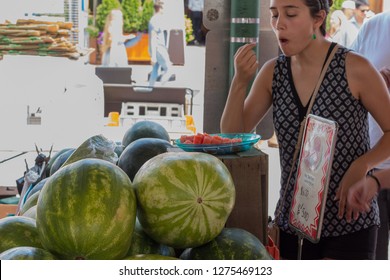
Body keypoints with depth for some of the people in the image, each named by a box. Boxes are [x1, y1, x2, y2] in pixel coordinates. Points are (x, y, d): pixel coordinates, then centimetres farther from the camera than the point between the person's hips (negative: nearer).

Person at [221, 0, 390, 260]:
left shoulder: (354, 68, -13)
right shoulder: (273, 72, 0)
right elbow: (233, 136, 0)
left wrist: (361, 165, -21)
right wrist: (240, 81, -15)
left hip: (350, 223, -4)